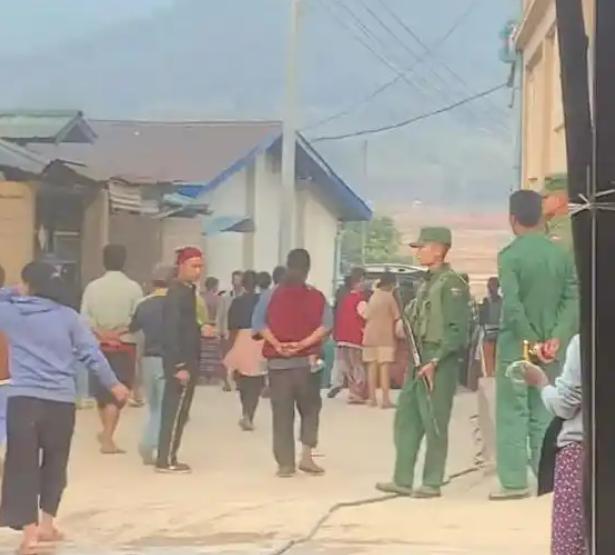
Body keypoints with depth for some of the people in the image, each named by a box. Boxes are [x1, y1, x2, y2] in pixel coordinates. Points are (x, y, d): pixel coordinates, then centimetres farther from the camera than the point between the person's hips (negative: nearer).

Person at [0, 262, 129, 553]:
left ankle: (30, 531, -8)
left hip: (23, 398, -1)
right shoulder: (67, 316, 4)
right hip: (61, 401, 1)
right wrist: (113, 384, 13)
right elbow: (91, 354, 4)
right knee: (54, 463, 17)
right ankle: (46, 524, 24)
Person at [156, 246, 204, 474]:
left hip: (186, 360, 10)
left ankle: (167, 457, 18)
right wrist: (179, 365, -24)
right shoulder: (177, 294, -16)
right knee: (175, 412, -5)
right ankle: (166, 460, -1)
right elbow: (171, 331, -22)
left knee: (176, 412, 13)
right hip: (180, 362, -10)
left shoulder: (187, 291, 15)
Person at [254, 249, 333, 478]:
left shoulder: (272, 294, 1)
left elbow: (259, 323, -9)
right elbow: (327, 324, -11)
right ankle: (306, 455, 4)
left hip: (278, 361, 0)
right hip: (305, 360, 0)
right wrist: (304, 344, -14)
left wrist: (277, 345, -12)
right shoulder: (316, 296, 1)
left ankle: (285, 463, 4)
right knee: (310, 408, 16)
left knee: (282, 413, 5)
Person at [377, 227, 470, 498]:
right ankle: (402, 480, 14)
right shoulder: (427, 283, 17)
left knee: (434, 424, -3)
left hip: (439, 363, -9)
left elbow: (457, 330, -17)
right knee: (406, 418, 9)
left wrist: (435, 362, -20)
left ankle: (432, 483, 6)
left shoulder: (451, 283, -11)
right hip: (420, 361, 9)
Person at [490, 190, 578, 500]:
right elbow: (573, 300, -2)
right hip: (550, 348, 4)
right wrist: (557, 337, -7)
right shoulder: (561, 255, 5)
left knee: (513, 413, 1)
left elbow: (512, 304, -19)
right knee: (545, 414, 10)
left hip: (516, 346, -4)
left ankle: (514, 481, -2)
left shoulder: (509, 255, -10)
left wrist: (531, 340, -12)